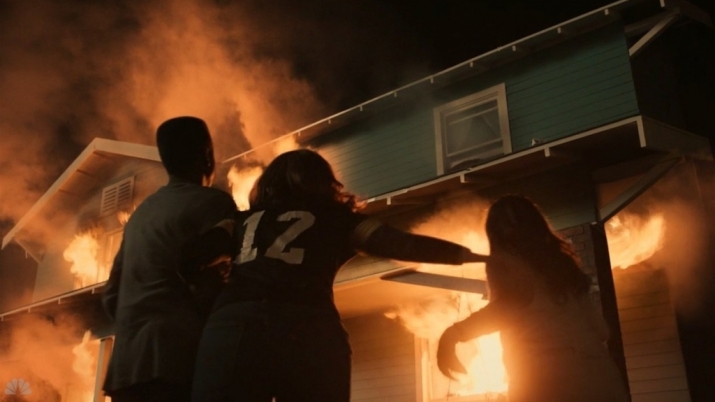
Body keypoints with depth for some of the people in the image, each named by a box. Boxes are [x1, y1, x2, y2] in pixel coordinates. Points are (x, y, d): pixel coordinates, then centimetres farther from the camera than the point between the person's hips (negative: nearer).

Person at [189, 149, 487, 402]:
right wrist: (468, 255, 18)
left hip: (233, 327, 2)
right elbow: (397, 243, 14)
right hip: (309, 333, -1)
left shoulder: (243, 219, 29)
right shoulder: (335, 218, 23)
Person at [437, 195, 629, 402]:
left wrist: (453, 334, -15)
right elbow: (601, 329, 21)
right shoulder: (560, 260, 23)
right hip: (597, 375, 6)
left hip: (547, 380, -5)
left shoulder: (501, 262, 6)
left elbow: (512, 302, -16)